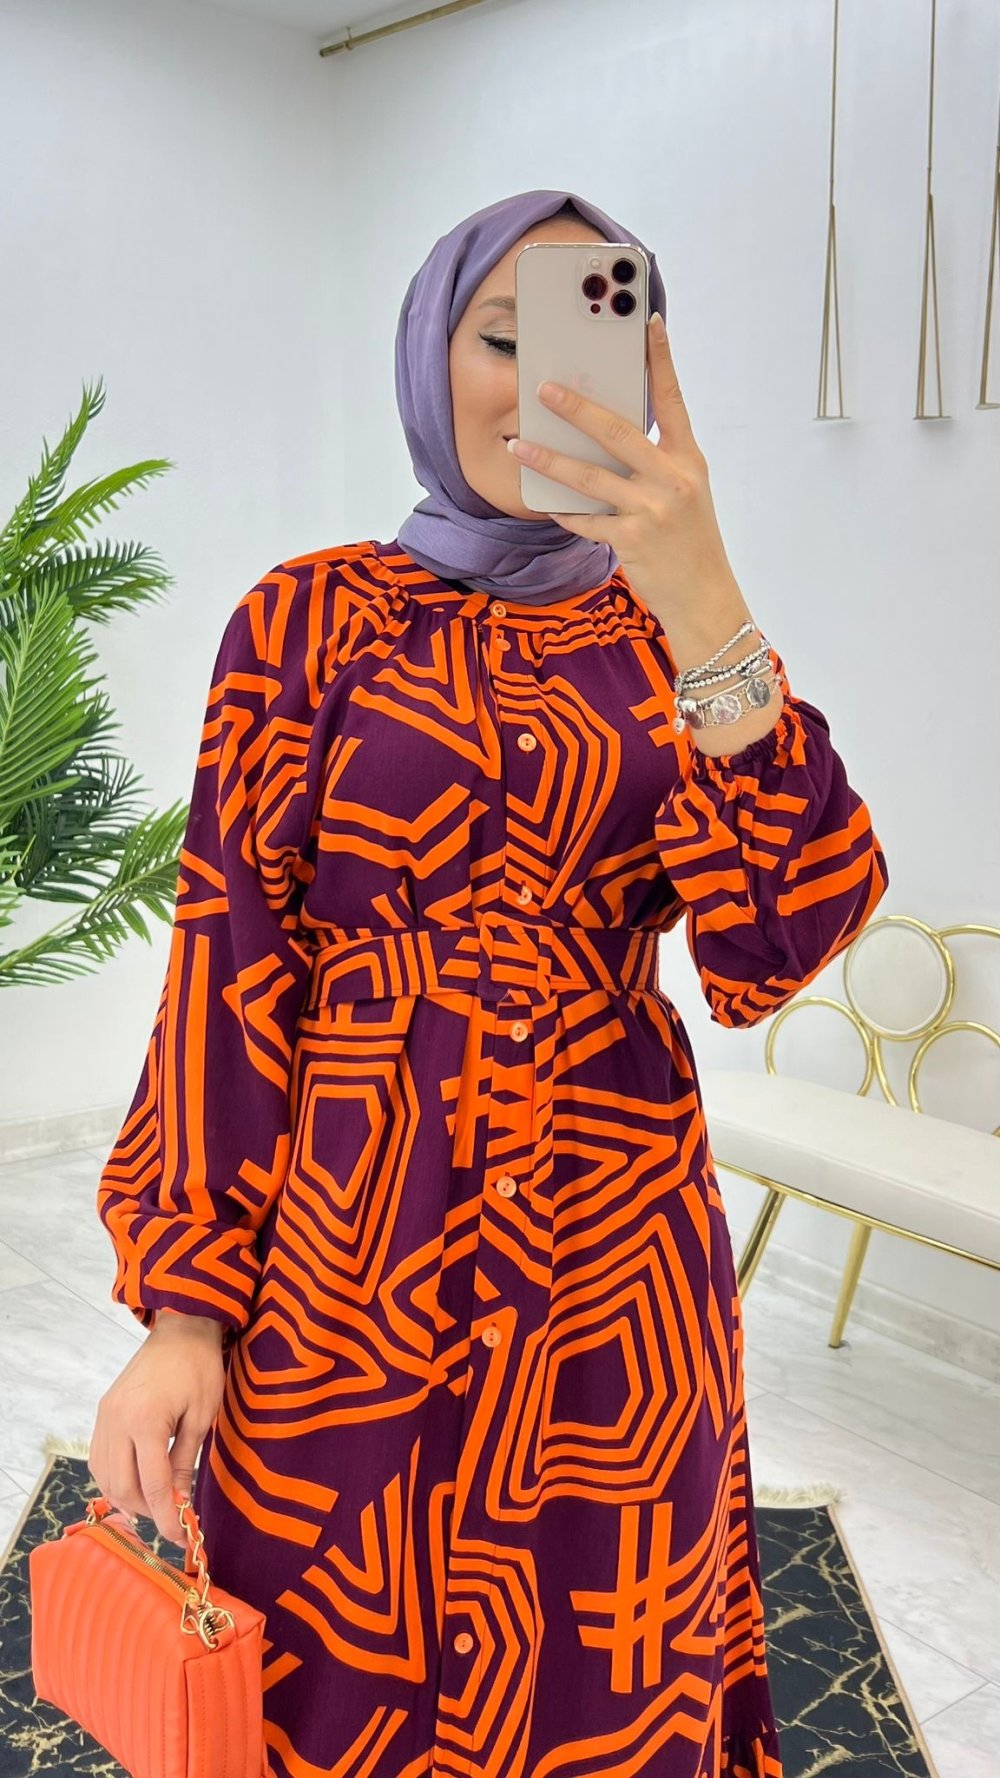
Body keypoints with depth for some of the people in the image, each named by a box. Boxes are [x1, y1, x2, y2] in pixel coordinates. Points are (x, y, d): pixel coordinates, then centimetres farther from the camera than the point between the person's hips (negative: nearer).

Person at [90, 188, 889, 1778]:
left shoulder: (664, 630, 3)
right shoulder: (308, 618, 0)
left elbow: (781, 938, -12)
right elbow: (231, 961, -4)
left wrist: (703, 607, -24)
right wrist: (182, 1306, -8)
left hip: (614, 1254, 2)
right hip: (349, 1241, -1)